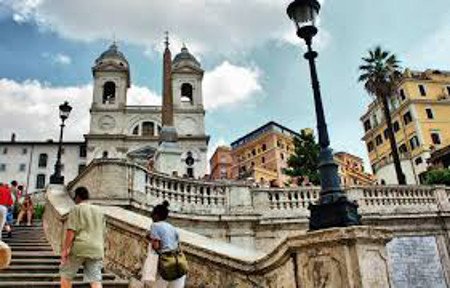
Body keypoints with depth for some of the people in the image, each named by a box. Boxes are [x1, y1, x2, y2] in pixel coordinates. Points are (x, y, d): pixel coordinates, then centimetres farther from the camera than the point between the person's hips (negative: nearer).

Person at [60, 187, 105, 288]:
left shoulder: (76, 209, 0)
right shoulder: (99, 211, 19)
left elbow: (71, 231, -10)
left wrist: (65, 249, -9)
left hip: (79, 247, -4)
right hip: (96, 249, 5)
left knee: (66, 275, 16)